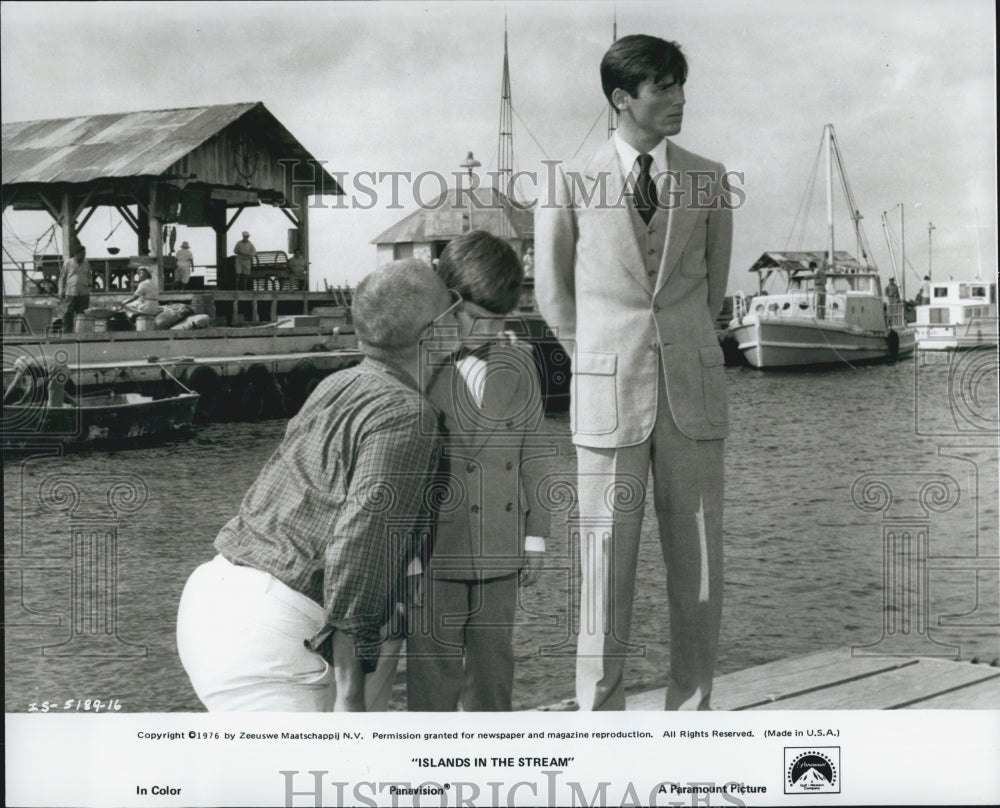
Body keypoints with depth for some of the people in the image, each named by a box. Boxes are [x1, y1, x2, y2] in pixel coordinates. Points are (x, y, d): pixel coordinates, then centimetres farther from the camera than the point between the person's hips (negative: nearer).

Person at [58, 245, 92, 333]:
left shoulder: (86, 263, 13)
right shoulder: (68, 264, 3)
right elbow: (62, 278, 7)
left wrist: (89, 283, 7)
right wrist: (61, 292, 1)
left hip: (84, 293, 3)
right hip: (70, 293, -3)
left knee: (82, 314, 2)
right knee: (68, 314, -6)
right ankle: (67, 332, -2)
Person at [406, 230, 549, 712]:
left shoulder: (518, 364, 7)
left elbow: (529, 454, 13)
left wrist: (534, 537, 12)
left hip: (499, 556, 4)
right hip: (434, 554, -4)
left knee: (494, 669, 14)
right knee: (433, 677, 2)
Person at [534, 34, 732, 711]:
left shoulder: (709, 181, 7)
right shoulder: (574, 185, 1)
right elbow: (553, 292, 12)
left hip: (693, 394, 2)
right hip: (608, 400, -2)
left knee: (699, 565, 5)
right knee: (606, 560, 1)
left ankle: (691, 710, 18)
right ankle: (601, 712, 14)